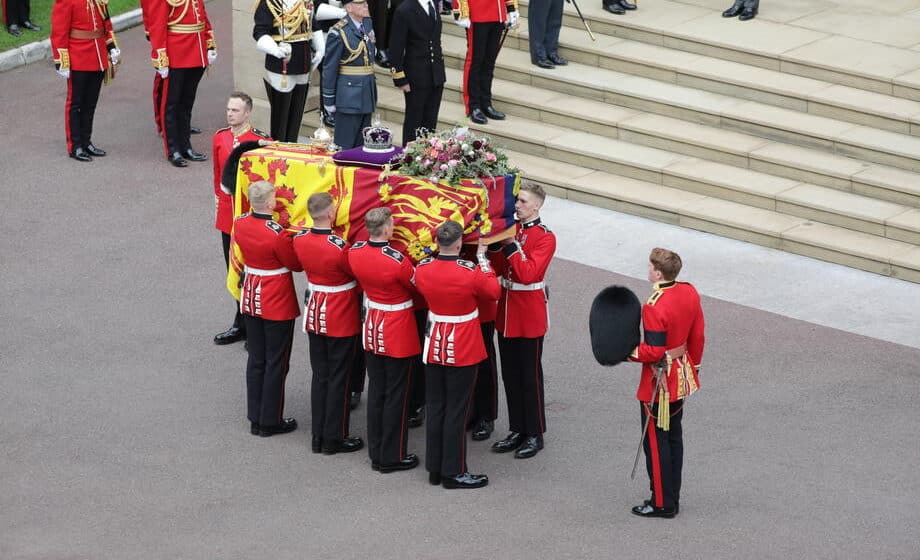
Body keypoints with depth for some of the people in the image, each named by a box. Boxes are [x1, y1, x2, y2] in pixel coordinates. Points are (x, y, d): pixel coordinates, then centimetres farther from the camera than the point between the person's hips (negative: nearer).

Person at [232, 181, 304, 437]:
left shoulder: (239, 224, -6)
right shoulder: (277, 234, -25)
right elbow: (296, 264, -12)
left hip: (251, 298, 6)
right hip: (277, 304, -6)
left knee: (256, 360, 16)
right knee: (276, 363, 7)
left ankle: (255, 419, 22)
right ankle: (270, 422, 14)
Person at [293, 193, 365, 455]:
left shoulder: (299, 240, -8)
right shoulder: (340, 247, -27)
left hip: (314, 316, 6)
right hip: (341, 321, -6)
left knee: (319, 375, 16)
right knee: (338, 379, 6)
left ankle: (319, 436, 22)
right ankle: (335, 439, 14)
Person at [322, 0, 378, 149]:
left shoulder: (367, 23, 7)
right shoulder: (338, 32, -15)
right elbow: (329, 68, -11)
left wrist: (373, 89, 16)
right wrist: (329, 100, -10)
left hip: (366, 96, 7)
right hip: (349, 97, -7)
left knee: (362, 144, 12)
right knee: (345, 145, -1)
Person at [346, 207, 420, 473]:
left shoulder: (354, 252, -9)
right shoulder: (398, 261, -27)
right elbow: (418, 286, -10)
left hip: (372, 329, 6)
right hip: (399, 335, -6)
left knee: (376, 391, 17)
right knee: (395, 396, 6)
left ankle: (376, 453, 25)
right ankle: (392, 457, 14)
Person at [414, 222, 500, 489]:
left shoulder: (422, 269, -9)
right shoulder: (470, 272, -22)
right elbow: (494, 291, -4)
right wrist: (483, 259, 3)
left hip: (434, 346, 5)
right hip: (463, 350, -5)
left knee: (435, 407, 15)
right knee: (456, 411, 4)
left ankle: (435, 468, 22)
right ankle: (454, 473, 10)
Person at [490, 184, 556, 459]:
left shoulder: (545, 237, -13)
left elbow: (529, 273, -24)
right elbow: (498, 269, 5)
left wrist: (511, 246, -23)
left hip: (530, 315, -6)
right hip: (506, 312, 7)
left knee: (530, 376, 2)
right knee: (510, 374, 13)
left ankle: (535, 435, 12)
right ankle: (518, 430, 23)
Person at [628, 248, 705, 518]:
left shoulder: (654, 308, -27)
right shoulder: (689, 293, -3)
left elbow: (653, 352, -25)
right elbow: (698, 336, 7)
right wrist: (693, 367, 20)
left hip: (659, 382, -8)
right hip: (682, 377, 8)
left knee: (656, 441, 4)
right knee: (674, 436, 18)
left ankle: (662, 503, 12)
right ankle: (673, 497, 27)